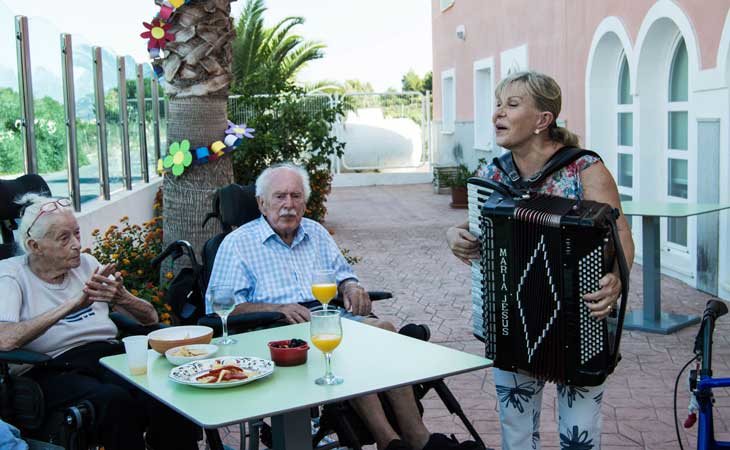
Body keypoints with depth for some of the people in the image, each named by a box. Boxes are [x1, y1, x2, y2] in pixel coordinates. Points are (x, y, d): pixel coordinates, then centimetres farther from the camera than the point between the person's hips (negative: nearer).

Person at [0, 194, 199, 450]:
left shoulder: (86, 263, 16)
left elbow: (150, 317, 13)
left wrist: (122, 298, -9)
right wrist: (72, 304, -19)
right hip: (58, 370, -4)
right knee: (115, 400, -34)